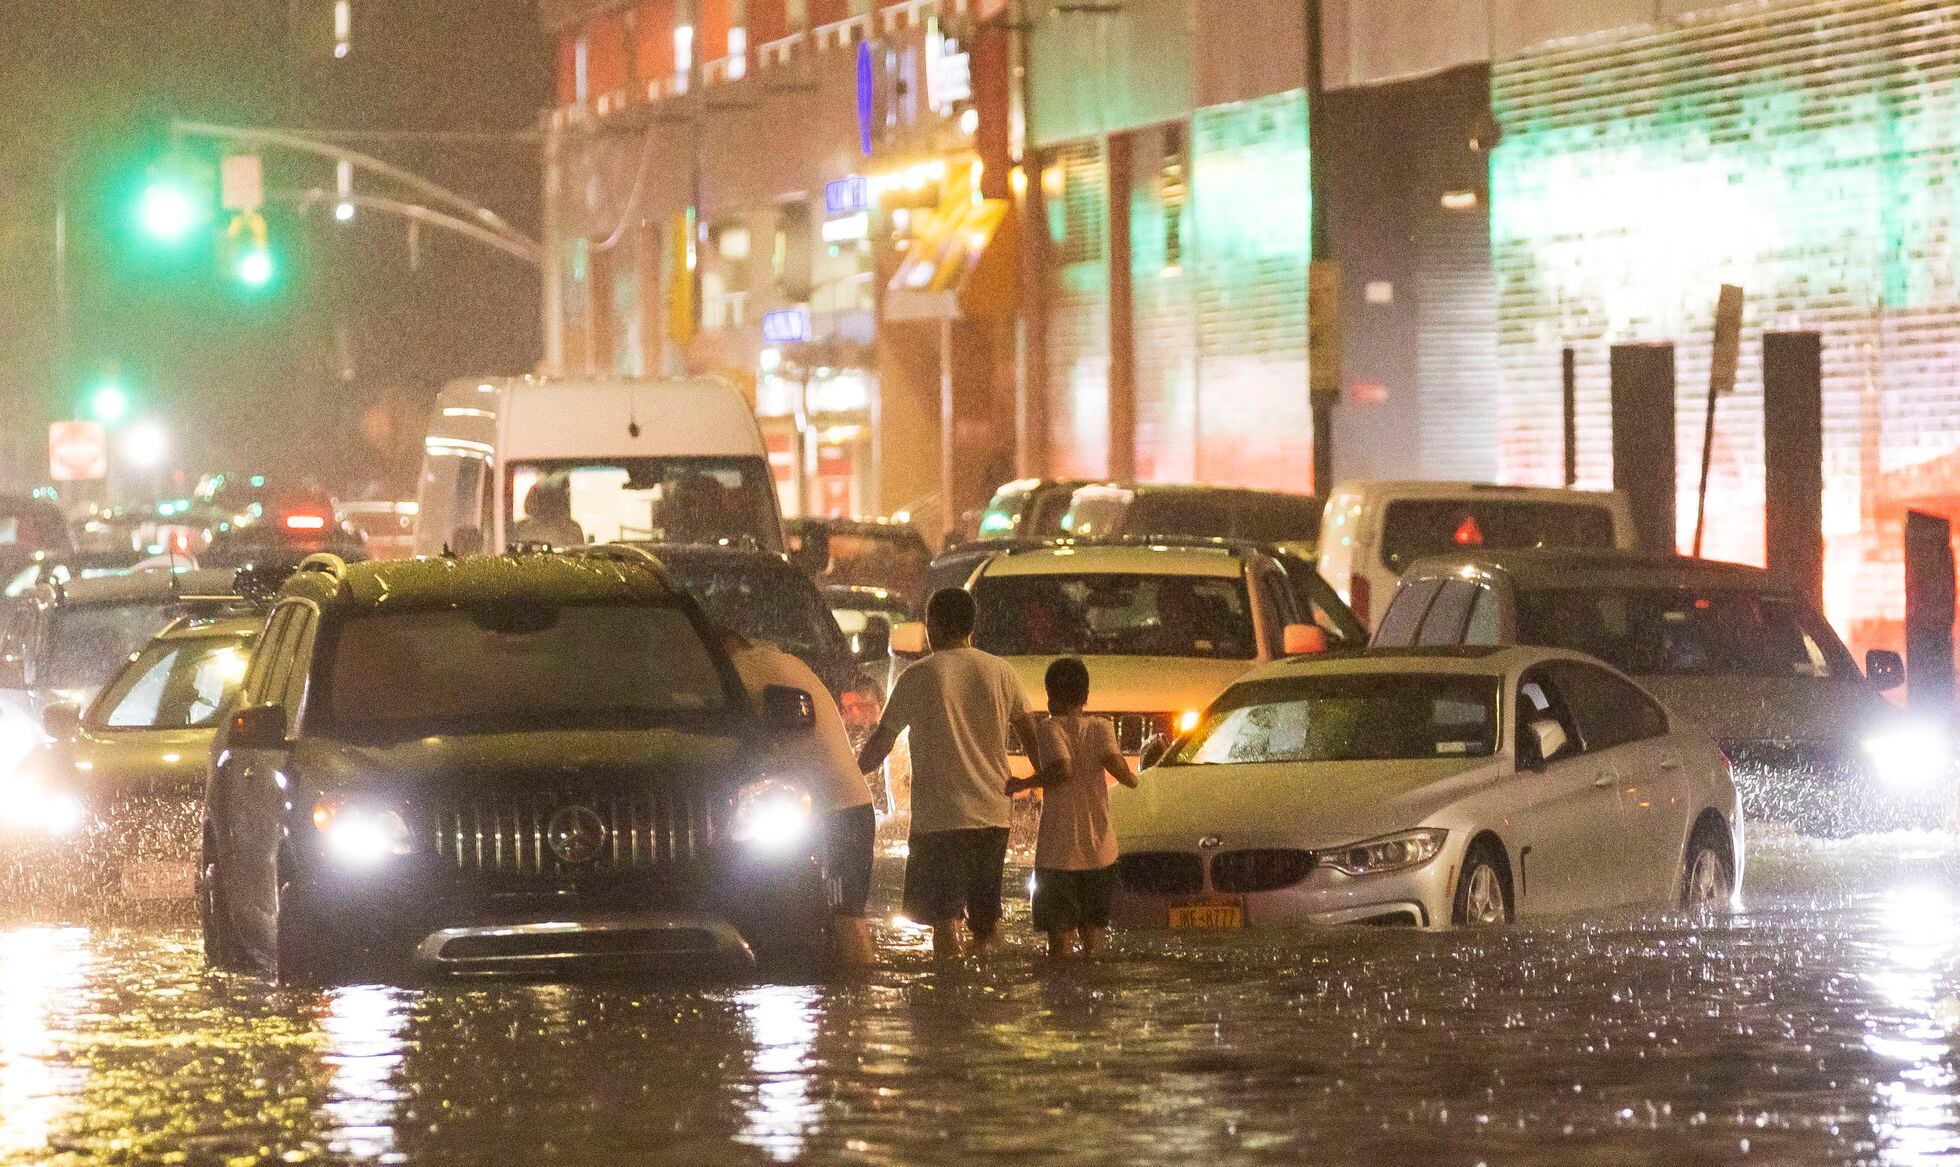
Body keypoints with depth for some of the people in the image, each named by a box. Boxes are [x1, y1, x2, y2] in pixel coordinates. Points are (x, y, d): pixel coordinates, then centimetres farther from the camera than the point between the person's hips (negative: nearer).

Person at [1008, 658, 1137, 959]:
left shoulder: (1050, 728, -6)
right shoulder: (1101, 727, 2)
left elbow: (1062, 769, -21)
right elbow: (1113, 760, -15)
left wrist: (1022, 785, -9)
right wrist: (1130, 778, 5)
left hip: (1059, 852, -4)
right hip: (1099, 850, 4)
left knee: (1060, 934, -1)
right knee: (1092, 928, 14)